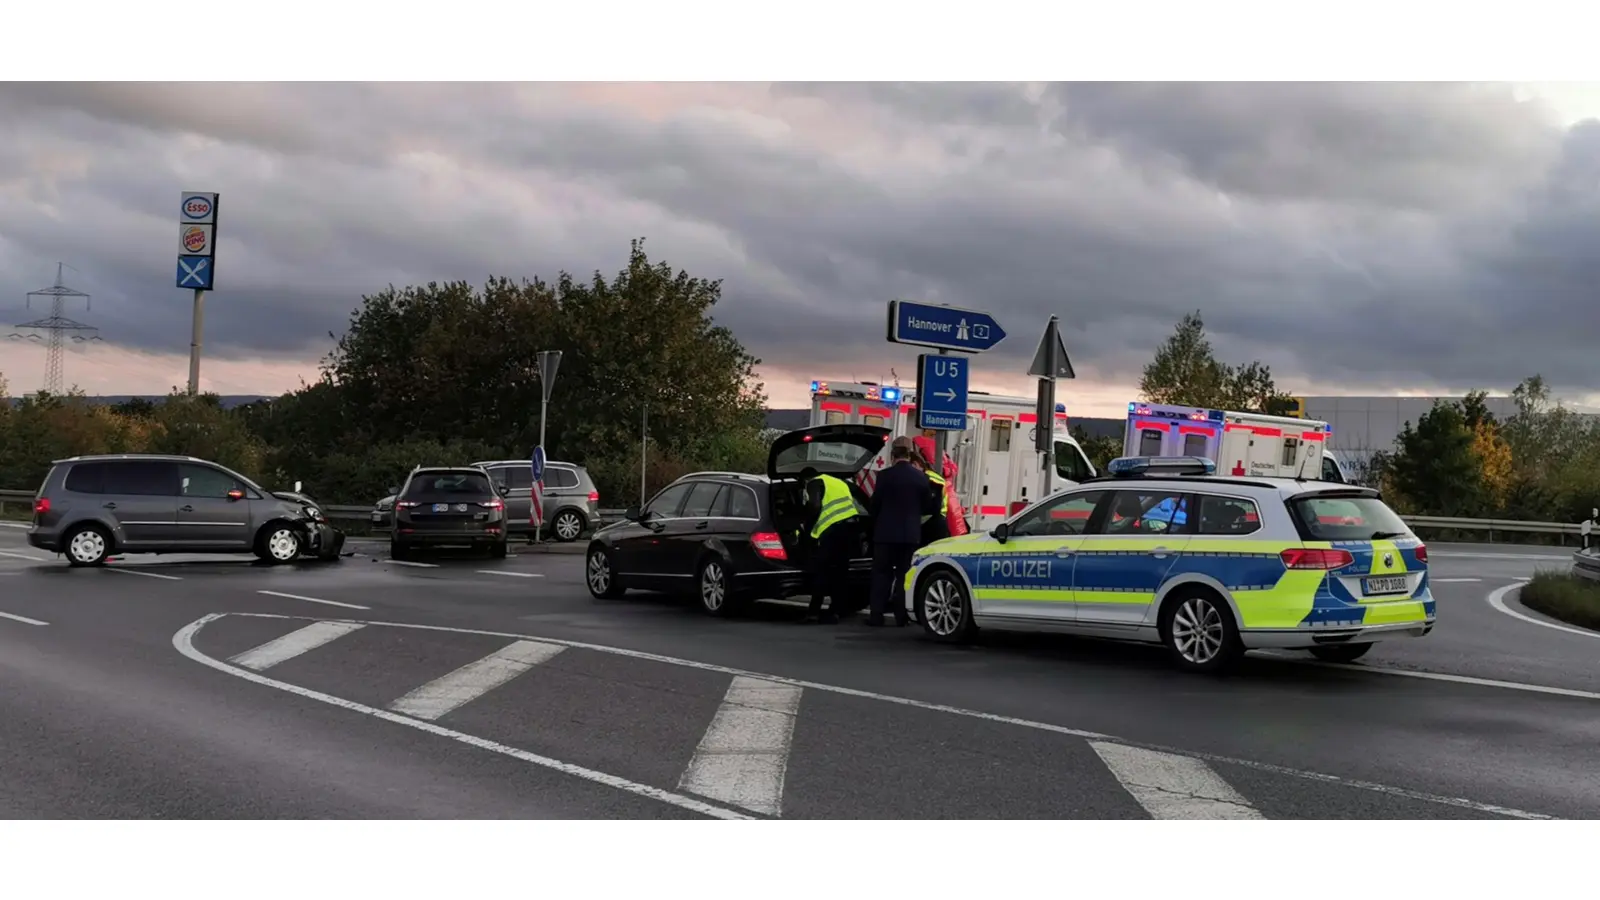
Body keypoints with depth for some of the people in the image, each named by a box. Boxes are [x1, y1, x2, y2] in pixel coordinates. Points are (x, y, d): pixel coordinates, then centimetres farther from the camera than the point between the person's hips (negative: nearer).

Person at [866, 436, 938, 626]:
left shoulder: (885, 475, -9)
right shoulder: (921, 477, -1)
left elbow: (875, 504, -3)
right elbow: (927, 506, 5)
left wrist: (874, 525, 15)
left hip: (886, 533, -2)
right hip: (911, 534, 2)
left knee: (881, 574, 5)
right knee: (904, 574, 8)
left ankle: (876, 615, 1)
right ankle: (902, 616, 6)